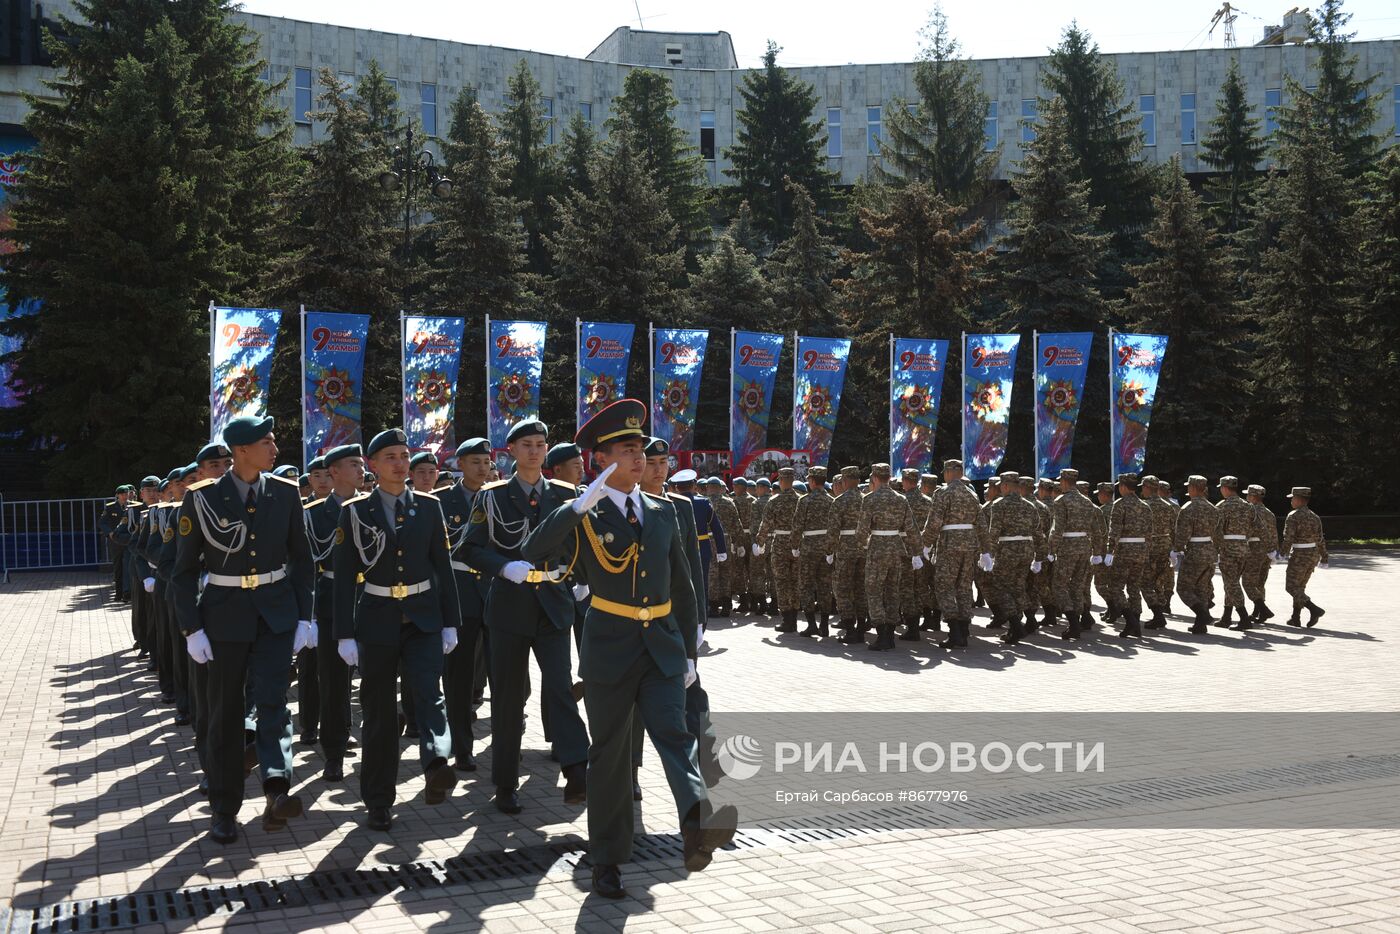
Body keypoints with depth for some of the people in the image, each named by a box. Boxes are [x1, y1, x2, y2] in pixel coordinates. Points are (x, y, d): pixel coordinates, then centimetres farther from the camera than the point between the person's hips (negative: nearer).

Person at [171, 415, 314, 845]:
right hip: (225, 615, -1)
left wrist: (304, 616, 2)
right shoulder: (202, 499, -7)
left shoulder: (285, 493, 0)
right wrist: (192, 628, -8)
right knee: (225, 712, 7)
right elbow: (184, 570, -2)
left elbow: (301, 557, 7)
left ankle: (276, 793, -23)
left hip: (276, 613, 1)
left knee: (272, 699, -13)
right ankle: (224, 809, 18)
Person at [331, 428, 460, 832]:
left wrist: (450, 623, 4)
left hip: (423, 619, 1)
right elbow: (343, 574, -2)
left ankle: (436, 765, -38)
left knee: (428, 693, -20)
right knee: (378, 711, 5)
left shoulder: (429, 506, 4)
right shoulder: (356, 511, -1)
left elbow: (443, 566, 7)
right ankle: (378, 803, 14)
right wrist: (345, 634, -6)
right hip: (376, 620, -1)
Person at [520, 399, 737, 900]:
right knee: (609, 753, 6)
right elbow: (532, 551, -21)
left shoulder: (662, 512, 10)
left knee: (673, 732, -18)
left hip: (662, 647, 2)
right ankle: (606, 861, 18)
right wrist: (580, 504, -26)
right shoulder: (582, 516, -2)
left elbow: (682, 587, 17)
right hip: (608, 647, -2)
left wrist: (688, 651, 14)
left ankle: (697, 826, -39)